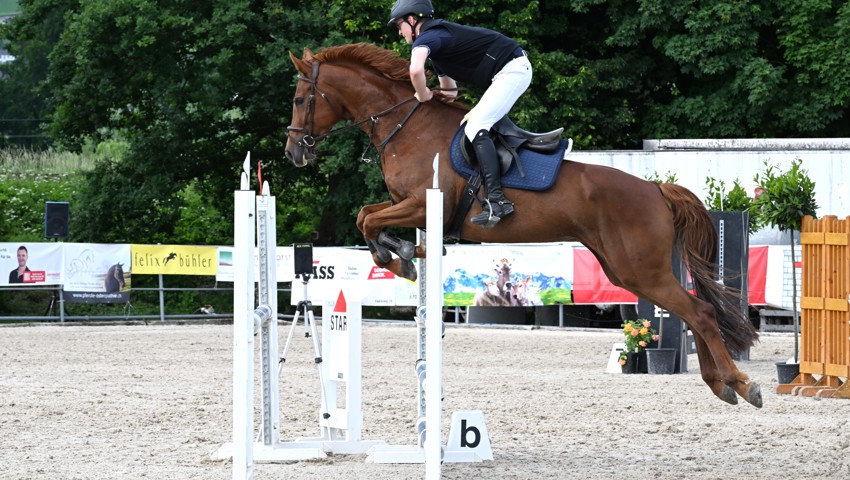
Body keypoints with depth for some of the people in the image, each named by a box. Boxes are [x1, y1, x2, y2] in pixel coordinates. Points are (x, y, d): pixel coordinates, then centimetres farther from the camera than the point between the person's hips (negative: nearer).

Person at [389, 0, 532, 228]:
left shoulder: (427, 37, -12)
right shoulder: (439, 35, 21)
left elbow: (416, 70, -35)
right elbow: (450, 92, 32)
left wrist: (423, 96, -16)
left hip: (512, 69, -11)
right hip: (513, 70, 11)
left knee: (475, 128, -18)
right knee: (481, 126, 21)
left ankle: (496, 199, -27)